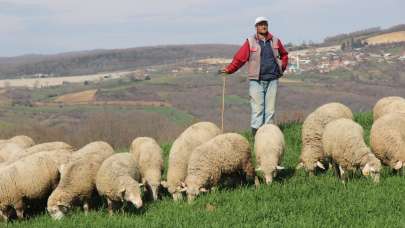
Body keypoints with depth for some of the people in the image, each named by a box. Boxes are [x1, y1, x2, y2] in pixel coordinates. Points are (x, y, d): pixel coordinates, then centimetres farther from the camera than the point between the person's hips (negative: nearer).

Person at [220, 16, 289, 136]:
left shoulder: (275, 41, 9)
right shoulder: (250, 42, 0)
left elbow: (284, 55, 26)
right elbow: (239, 58, -4)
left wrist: (282, 67, 13)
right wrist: (229, 69, -12)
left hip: (272, 80, 3)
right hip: (256, 81, -3)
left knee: (270, 109, 4)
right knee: (257, 108, -7)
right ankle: (256, 134, -7)